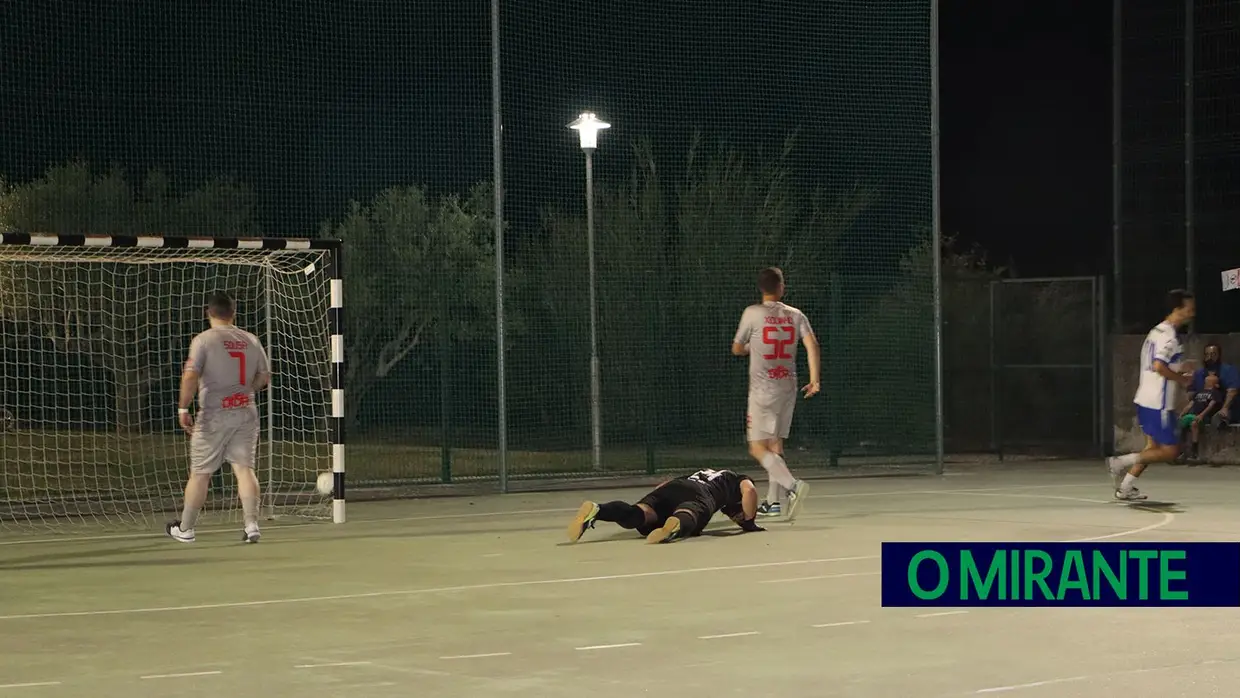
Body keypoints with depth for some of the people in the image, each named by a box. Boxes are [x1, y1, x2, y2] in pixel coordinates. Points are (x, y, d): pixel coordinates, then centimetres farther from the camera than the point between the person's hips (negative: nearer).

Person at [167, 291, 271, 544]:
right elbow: (264, 377, 14)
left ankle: (185, 528, 16)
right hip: (246, 413, 4)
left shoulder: (203, 340, -6)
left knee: (200, 473, 5)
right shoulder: (251, 340, 8)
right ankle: (251, 525, -10)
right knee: (244, 467, 2)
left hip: (214, 415, -4)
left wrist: (183, 409, -11)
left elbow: (190, 376, -16)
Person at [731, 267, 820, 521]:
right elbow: (812, 345, -7)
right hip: (788, 387, 5)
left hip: (762, 389, -5)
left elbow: (737, 349, 3)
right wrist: (814, 380, -6)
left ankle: (792, 485, -26)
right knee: (775, 444, 15)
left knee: (758, 447, -6)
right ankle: (773, 501, 16)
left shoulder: (752, 314, -5)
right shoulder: (796, 315, 4)